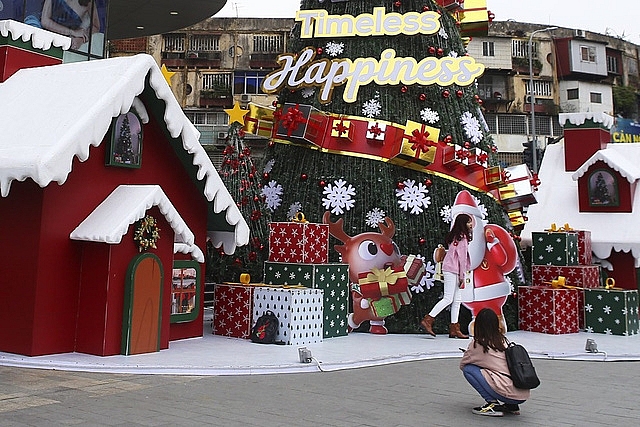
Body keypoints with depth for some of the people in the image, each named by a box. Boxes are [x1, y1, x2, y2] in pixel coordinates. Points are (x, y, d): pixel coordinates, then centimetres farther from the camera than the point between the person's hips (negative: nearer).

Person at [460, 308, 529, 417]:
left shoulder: (478, 343, -2)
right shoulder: (503, 340, 14)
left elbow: (462, 365, 13)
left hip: (509, 394, -7)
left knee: (468, 369, 1)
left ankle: (493, 404, -2)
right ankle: (512, 406, 17)